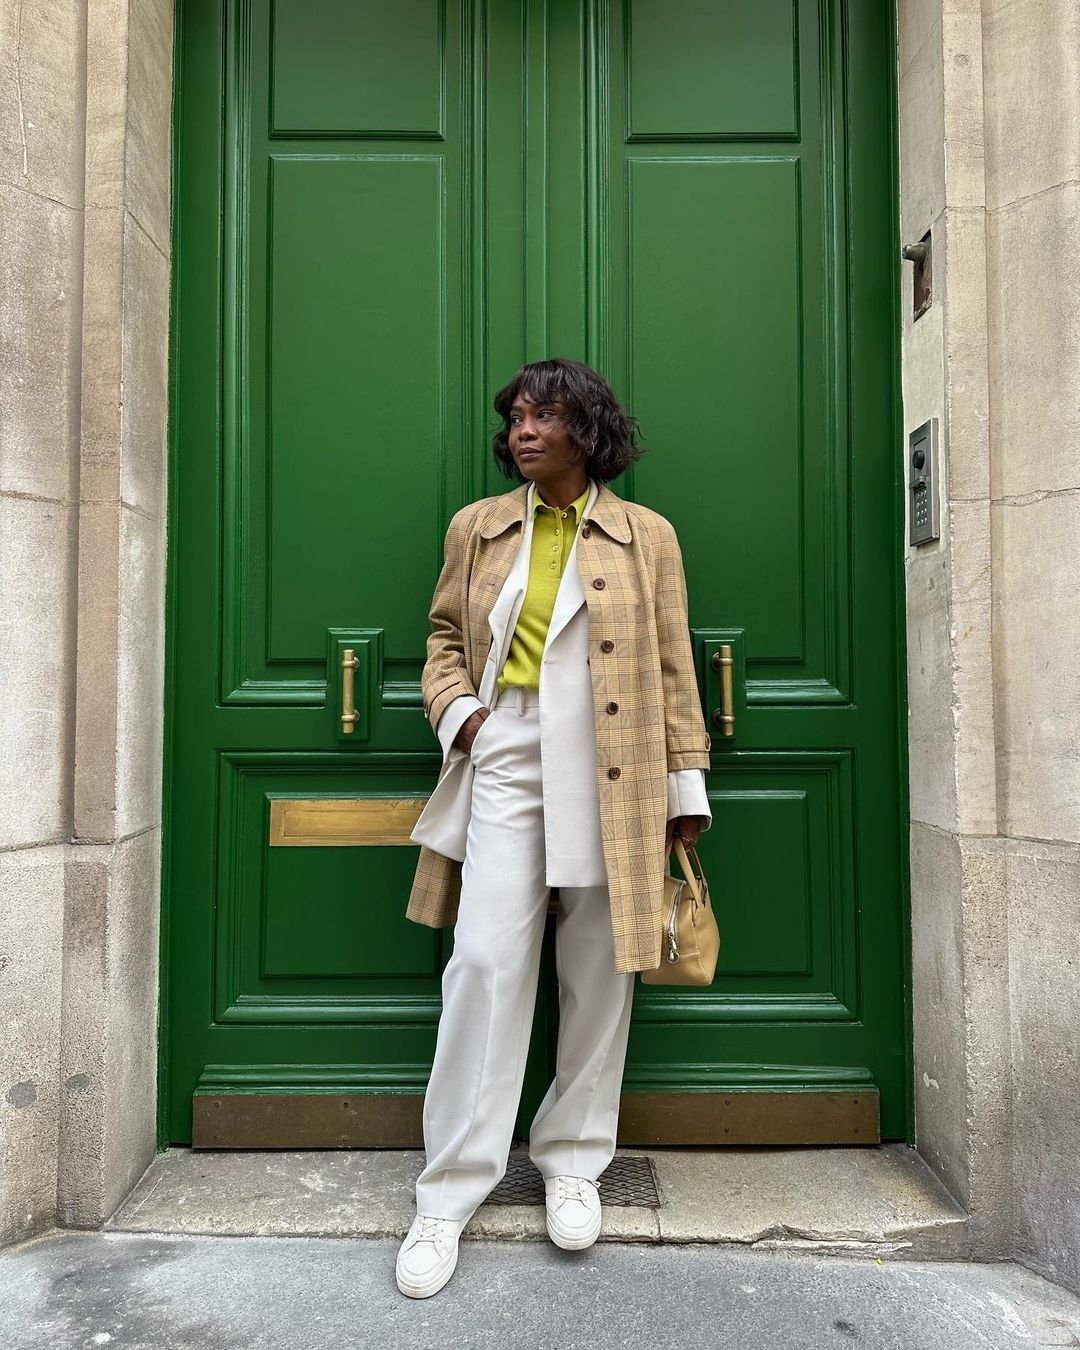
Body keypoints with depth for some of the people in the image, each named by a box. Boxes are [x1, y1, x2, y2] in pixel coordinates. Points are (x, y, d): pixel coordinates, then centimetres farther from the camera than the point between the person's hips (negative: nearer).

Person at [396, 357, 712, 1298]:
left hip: (610, 780, 0)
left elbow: (672, 669, 5)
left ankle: (574, 1163, 27)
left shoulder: (647, 535, 6)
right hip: (505, 764, 1)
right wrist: (456, 708, -3)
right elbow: (446, 636, 17)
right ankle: (450, 1194, 10)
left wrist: (685, 787, 2)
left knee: (599, 973, 7)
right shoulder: (478, 526, 10)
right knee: (486, 962, -4)